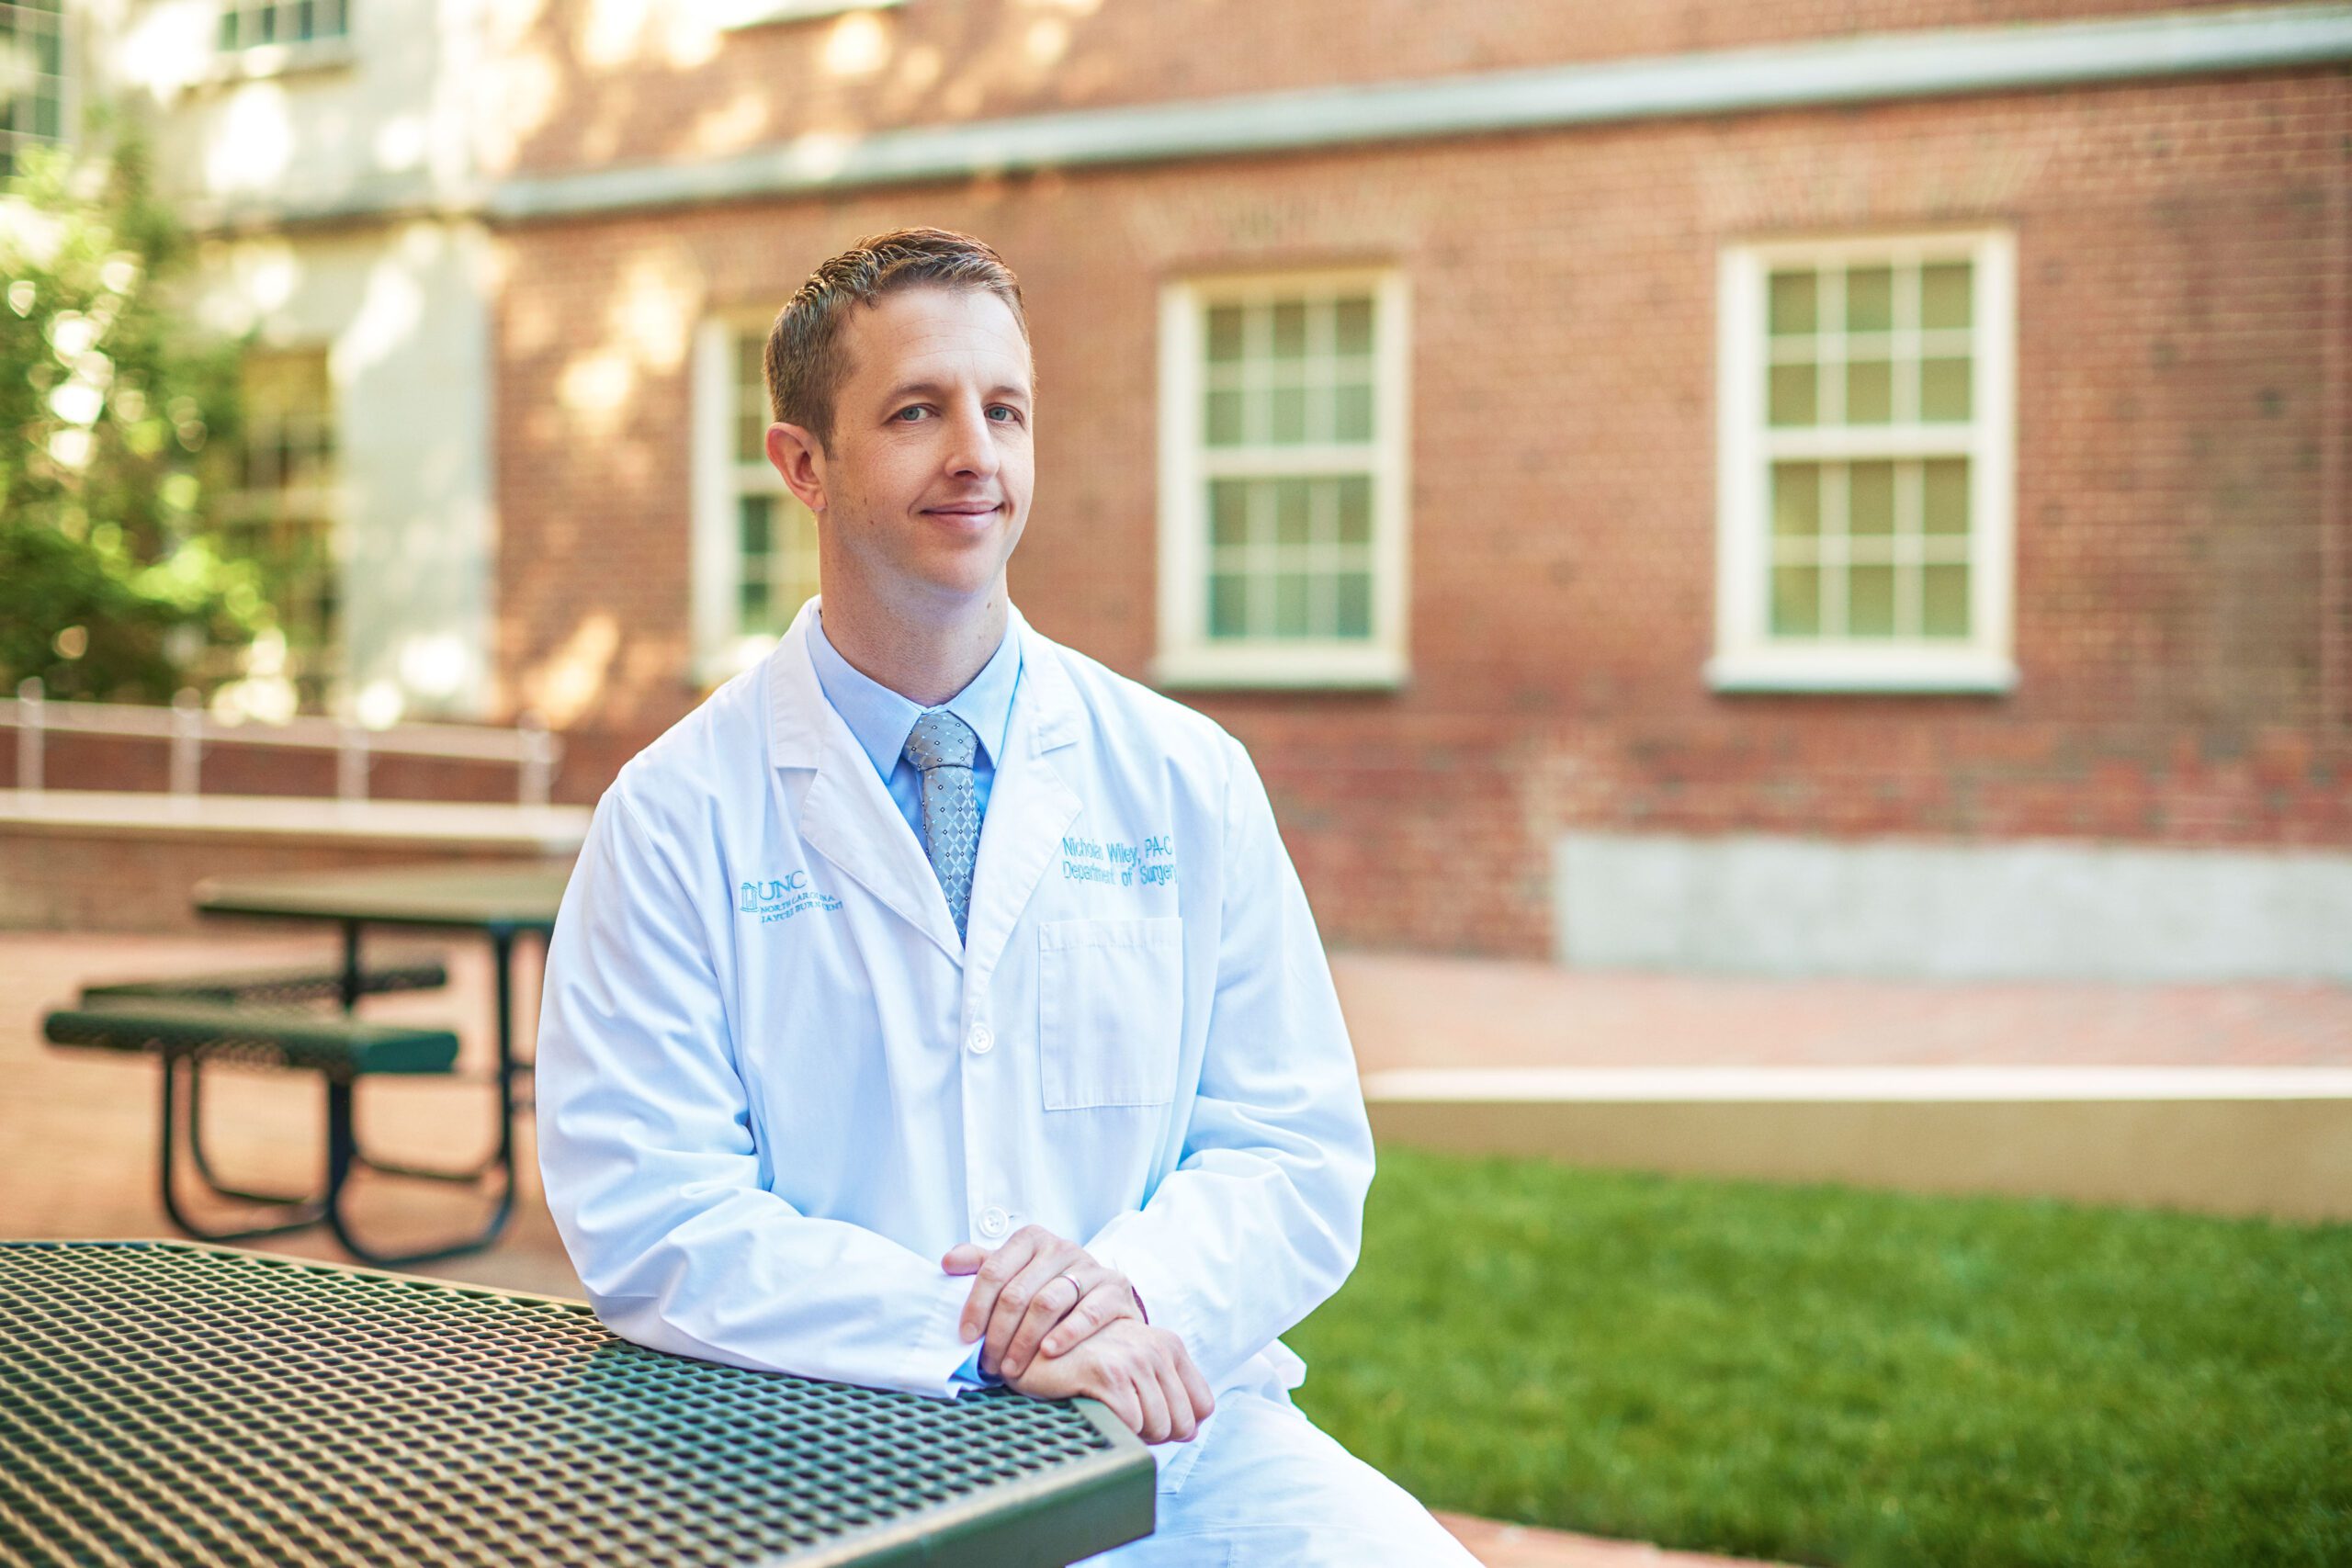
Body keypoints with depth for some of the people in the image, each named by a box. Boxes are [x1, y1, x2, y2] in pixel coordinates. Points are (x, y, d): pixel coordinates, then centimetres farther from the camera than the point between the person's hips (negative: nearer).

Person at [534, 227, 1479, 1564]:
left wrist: (1127, 1282, -15)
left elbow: (1300, 1156, 5)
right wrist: (978, 1333, -19)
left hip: (1171, 1422, 2)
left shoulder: (1187, 779, 5)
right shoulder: (676, 813, -1)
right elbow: (646, 1216, -8)